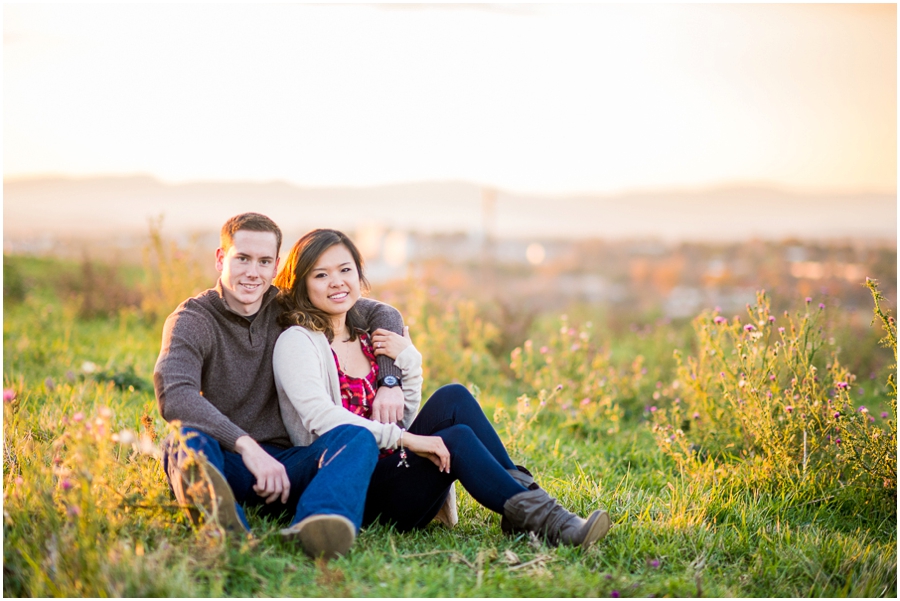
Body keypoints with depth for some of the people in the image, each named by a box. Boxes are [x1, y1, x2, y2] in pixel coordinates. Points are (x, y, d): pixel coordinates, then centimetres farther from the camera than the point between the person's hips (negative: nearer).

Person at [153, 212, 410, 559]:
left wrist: (390, 383, -3)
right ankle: (225, 522, -66)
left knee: (357, 437, -25)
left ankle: (317, 525, -56)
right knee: (189, 439, -34)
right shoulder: (192, 320, -3)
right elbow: (174, 396, -22)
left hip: (283, 464, 3)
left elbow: (383, 314, 15)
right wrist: (246, 446, -35)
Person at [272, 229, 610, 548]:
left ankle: (520, 489, -16)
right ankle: (541, 520, -26)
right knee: (457, 438, -26)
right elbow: (321, 418, -21)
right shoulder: (297, 342, -5)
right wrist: (404, 440, -27)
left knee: (452, 398, -14)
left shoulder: (366, 339, 17)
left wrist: (408, 362, 2)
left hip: (388, 471, 7)